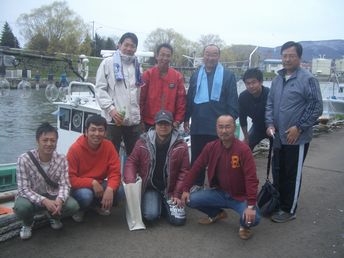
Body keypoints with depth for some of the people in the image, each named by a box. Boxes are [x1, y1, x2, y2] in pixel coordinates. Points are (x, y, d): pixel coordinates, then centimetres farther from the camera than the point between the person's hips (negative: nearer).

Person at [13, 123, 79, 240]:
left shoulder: (62, 159, -12)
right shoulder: (24, 159, -21)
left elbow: (65, 184, -13)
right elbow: (24, 189, -22)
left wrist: (59, 200, -35)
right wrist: (44, 201, -37)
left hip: (52, 196, 2)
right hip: (31, 196, -2)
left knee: (73, 205, -23)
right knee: (21, 207, -36)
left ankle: (53, 215, 14)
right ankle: (28, 223, 4)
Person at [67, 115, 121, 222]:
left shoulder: (109, 146, -11)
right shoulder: (75, 149, -19)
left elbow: (115, 173, -12)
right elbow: (70, 178, -18)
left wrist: (110, 189, -32)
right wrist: (92, 183, -30)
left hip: (99, 185, 4)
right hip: (80, 186, -3)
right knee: (85, 195, -36)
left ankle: (97, 204, 10)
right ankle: (80, 209, 3)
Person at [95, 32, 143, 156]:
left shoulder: (137, 66, 16)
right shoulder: (108, 63, 2)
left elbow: (141, 93, 16)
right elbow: (100, 89, -4)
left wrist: (141, 115, 10)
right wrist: (111, 108, -16)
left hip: (134, 120, 4)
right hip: (113, 119, -4)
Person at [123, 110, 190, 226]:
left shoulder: (181, 145, -8)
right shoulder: (143, 142, -7)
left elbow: (184, 171, -4)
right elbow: (131, 162, 1)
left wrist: (177, 194, -7)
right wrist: (130, 183, -14)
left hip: (170, 189, 1)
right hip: (150, 187, 0)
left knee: (178, 220, -12)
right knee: (151, 215, -22)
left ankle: (168, 203, 19)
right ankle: (157, 203, 13)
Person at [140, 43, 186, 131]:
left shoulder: (178, 76, 3)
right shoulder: (147, 74, -1)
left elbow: (181, 100, 3)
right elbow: (141, 98, -1)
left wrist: (178, 121, -2)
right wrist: (141, 121, -3)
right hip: (149, 123, -1)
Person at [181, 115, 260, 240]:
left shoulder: (243, 149, -20)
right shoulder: (210, 147, -7)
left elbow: (251, 178, -23)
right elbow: (196, 168, -1)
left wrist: (251, 206, -30)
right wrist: (186, 189, -7)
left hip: (240, 196, -4)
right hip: (219, 192, 4)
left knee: (252, 219, -30)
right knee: (191, 199, -13)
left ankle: (244, 225, 11)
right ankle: (217, 214, 17)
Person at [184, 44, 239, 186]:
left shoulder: (228, 75, -2)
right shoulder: (196, 75, 11)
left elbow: (233, 102, -5)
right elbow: (189, 99, 12)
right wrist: (186, 119, 9)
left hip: (219, 128, -4)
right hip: (198, 126, 4)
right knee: (196, 160, 13)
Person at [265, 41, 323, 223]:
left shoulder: (307, 79, -12)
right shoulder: (277, 79, 9)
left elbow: (316, 107, -13)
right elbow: (270, 104, 13)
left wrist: (299, 128, -15)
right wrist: (270, 123, -1)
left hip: (297, 138, -6)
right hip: (278, 137, 7)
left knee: (292, 175, 6)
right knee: (278, 172, 17)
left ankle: (288, 210, 21)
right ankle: (277, 204, 33)